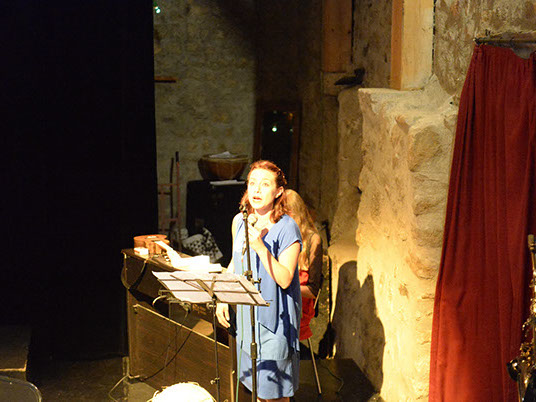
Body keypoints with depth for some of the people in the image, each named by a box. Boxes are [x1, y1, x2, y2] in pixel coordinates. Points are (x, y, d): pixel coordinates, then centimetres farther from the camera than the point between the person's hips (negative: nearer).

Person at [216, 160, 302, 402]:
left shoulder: (286, 228, -14)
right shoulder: (239, 221, 4)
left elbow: (285, 279, -20)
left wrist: (261, 248, -29)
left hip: (274, 316, -6)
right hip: (246, 311, 6)